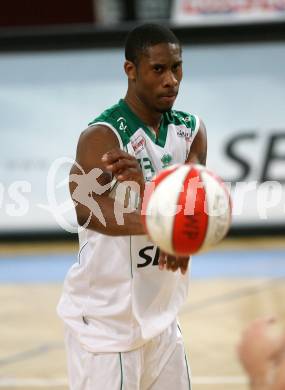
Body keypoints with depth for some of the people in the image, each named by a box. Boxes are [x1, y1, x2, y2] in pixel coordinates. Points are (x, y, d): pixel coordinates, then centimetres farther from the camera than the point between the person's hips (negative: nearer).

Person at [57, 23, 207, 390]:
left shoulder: (191, 130, 4)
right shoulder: (103, 136, -16)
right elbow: (87, 210, -34)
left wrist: (145, 187, -33)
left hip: (160, 316, 7)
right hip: (105, 321, -7)